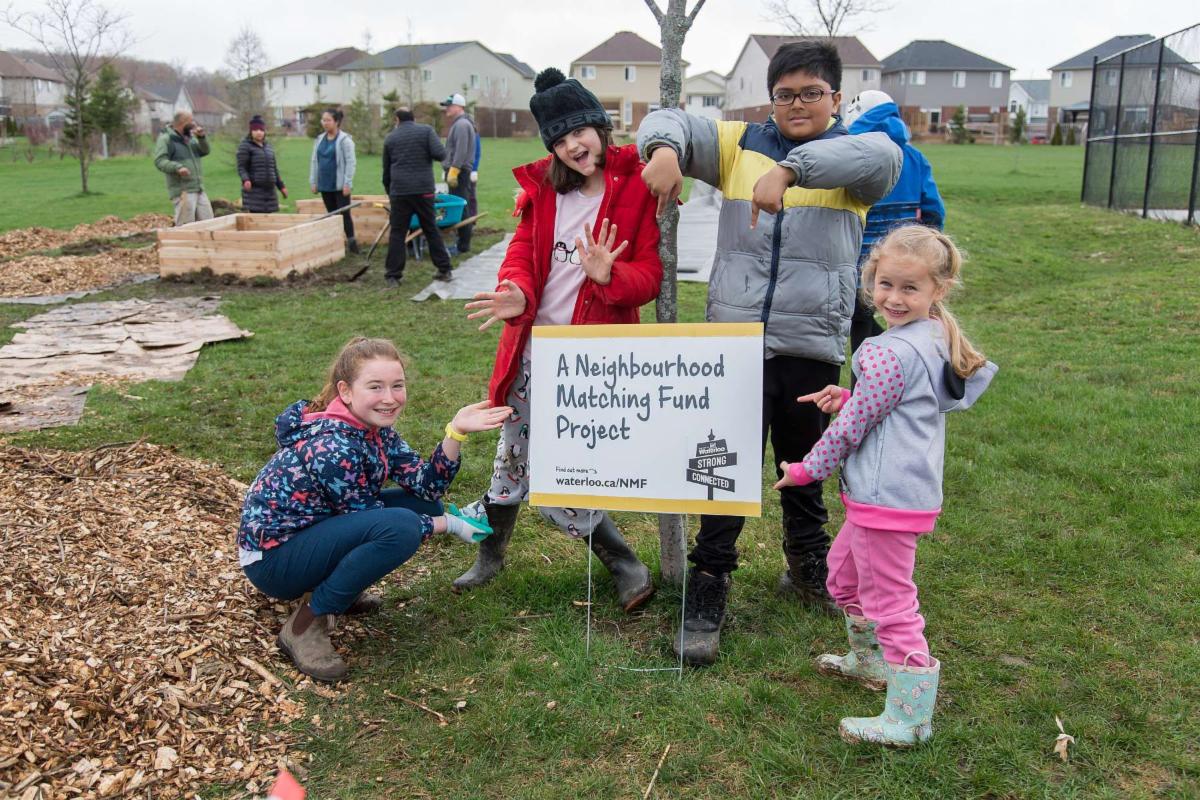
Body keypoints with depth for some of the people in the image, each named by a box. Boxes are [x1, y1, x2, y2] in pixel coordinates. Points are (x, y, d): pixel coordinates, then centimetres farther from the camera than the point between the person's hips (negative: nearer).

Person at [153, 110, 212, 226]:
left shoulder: (190, 137, 18)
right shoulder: (165, 139, -5)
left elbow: (206, 151, 15)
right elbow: (159, 161, -13)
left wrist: (202, 138, -2)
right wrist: (177, 167, -28)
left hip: (199, 190, 8)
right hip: (182, 191, -8)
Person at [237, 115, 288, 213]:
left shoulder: (268, 146, 19)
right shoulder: (245, 146, -1)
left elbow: (274, 168, 23)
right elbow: (241, 167, -8)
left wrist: (281, 186, 22)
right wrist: (245, 180, -27)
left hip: (269, 189, 6)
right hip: (254, 189, -6)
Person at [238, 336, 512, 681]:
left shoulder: (375, 428, -2)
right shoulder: (332, 448, -28)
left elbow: (428, 487, -5)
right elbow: (380, 525, -20)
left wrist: (456, 431, -17)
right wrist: (448, 524, -11)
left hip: (312, 531, 9)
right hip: (271, 556, -9)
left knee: (425, 505, 0)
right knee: (401, 526, -29)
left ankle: (340, 588, 11)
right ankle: (306, 623, -15)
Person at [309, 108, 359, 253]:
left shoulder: (344, 140, -7)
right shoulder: (319, 140, 11)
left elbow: (351, 162, -11)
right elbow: (314, 162, 15)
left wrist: (347, 183, -15)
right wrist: (313, 181, 10)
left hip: (340, 186, -6)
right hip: (325, 185, 6)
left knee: (344, 214, -4)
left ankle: (352, 243, 2)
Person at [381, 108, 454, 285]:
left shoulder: (390, 138, 13)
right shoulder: (426, 130, 5)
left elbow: (386, 171, 18)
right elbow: (440, 154, -9)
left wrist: (389, 192, 29)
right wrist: (426, 154, 13)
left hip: (399, 191, 1)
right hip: (423, 189, 0)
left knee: (397, 232, 3)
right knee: (431, 229, 10)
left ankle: (393, 276, 1)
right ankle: (444, 270, 13)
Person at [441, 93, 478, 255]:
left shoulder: (462, 125, -13)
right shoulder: (458, 124, 20)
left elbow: (461, 152, -22)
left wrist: (453, 171, -24)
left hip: (459, 171, -11)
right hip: (457, 171, 11)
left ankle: (463, 245, -7)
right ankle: (463, 241, 17)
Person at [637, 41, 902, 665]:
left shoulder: (854, 154, 2)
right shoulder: (741, 144, 9)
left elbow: (878, 156, -22)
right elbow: (672, 122, 2)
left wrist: (789, 170, -37)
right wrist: (665, 148, -23)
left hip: (813, 348, 0)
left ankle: (807, 567, 40)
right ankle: (707, 591, 12)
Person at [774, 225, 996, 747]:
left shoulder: (891, 353, -22)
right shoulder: (936, 340, 8)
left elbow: (852, 426, -15)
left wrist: (807, 470, -1)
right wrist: (846, 398, 7)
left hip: (887, 498, -11)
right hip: (914, 488, 11)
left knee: (889, 600, -1)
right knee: (843, 571, 27)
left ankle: (909, 719, 10)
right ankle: (871, 661, 45)